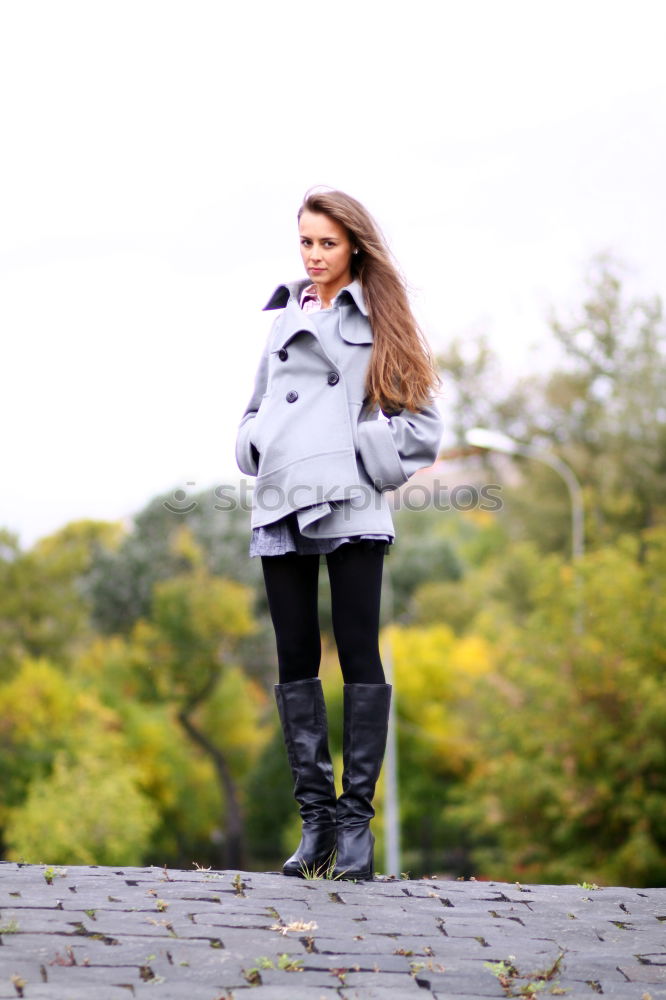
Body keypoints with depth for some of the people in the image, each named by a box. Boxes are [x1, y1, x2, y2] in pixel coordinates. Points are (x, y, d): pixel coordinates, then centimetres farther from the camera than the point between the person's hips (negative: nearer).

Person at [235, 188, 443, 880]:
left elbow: (420, 423, 4)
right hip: (279, 505, 4)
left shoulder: (379, 321, 7)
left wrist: (370, 456, -8)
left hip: (351, 505, -4)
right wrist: (257, 448, 6)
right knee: (295, 659, 2)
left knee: (359, 653, -6)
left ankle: (357, 820, -3)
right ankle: (315, 818, 6)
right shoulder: (285, 318, 20)